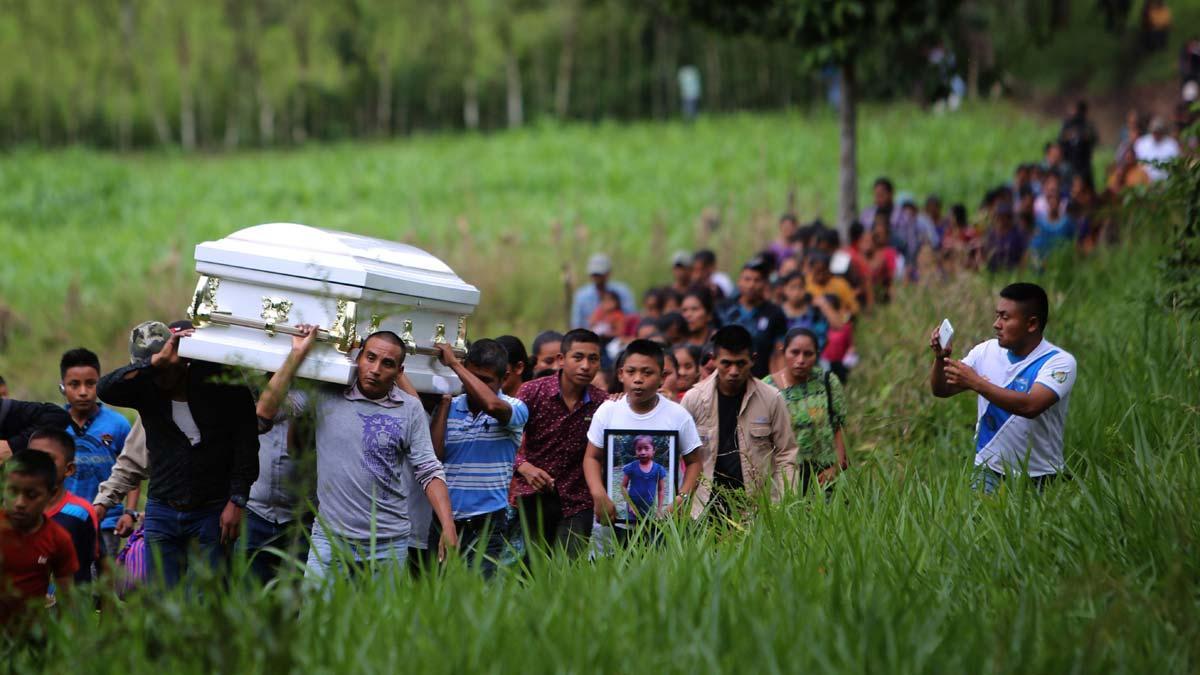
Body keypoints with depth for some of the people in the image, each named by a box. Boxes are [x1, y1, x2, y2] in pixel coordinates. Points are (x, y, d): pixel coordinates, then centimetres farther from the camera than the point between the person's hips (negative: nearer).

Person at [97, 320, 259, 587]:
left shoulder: (222, 384, -5)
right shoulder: (147, 389, 0)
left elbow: (246, 445, -3)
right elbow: (105, 390, -21)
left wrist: (237, 502, -10)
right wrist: (156, 361, -30)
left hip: (212, 513, -3)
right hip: (162, 513, 3)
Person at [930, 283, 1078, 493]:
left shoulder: (1059, 362, -12)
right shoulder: (987, 351, 4)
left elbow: (1031, 406, -28)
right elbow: (941, 390, 8)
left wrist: (976, 383, -27)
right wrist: (941, 358, -11)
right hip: (988, 470, 3)